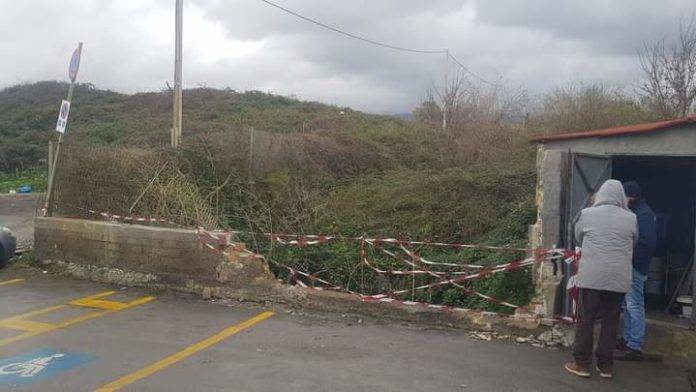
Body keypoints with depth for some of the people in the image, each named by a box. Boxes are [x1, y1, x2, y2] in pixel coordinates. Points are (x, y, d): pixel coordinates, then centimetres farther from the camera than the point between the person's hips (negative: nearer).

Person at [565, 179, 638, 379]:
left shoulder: (587, 214, -3)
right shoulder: (631, 218, -1)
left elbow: (578, 238, 12)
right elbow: (634, 243, 14)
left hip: (590, 277, -1)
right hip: (619, 279, 2)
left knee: (585, 320, 7)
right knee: (611, 321, 12)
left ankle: (581, 363, 13)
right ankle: (605, 365, 20)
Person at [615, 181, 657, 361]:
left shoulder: (644, 214, -15)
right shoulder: (634, 212, 15)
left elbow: (647, 243, -23)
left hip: (636, 267, -10)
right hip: (630, 266, 10)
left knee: (635, 305, -7)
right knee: (628, 305, 17)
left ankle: (635, 347, -4)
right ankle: (627, 339, 27)